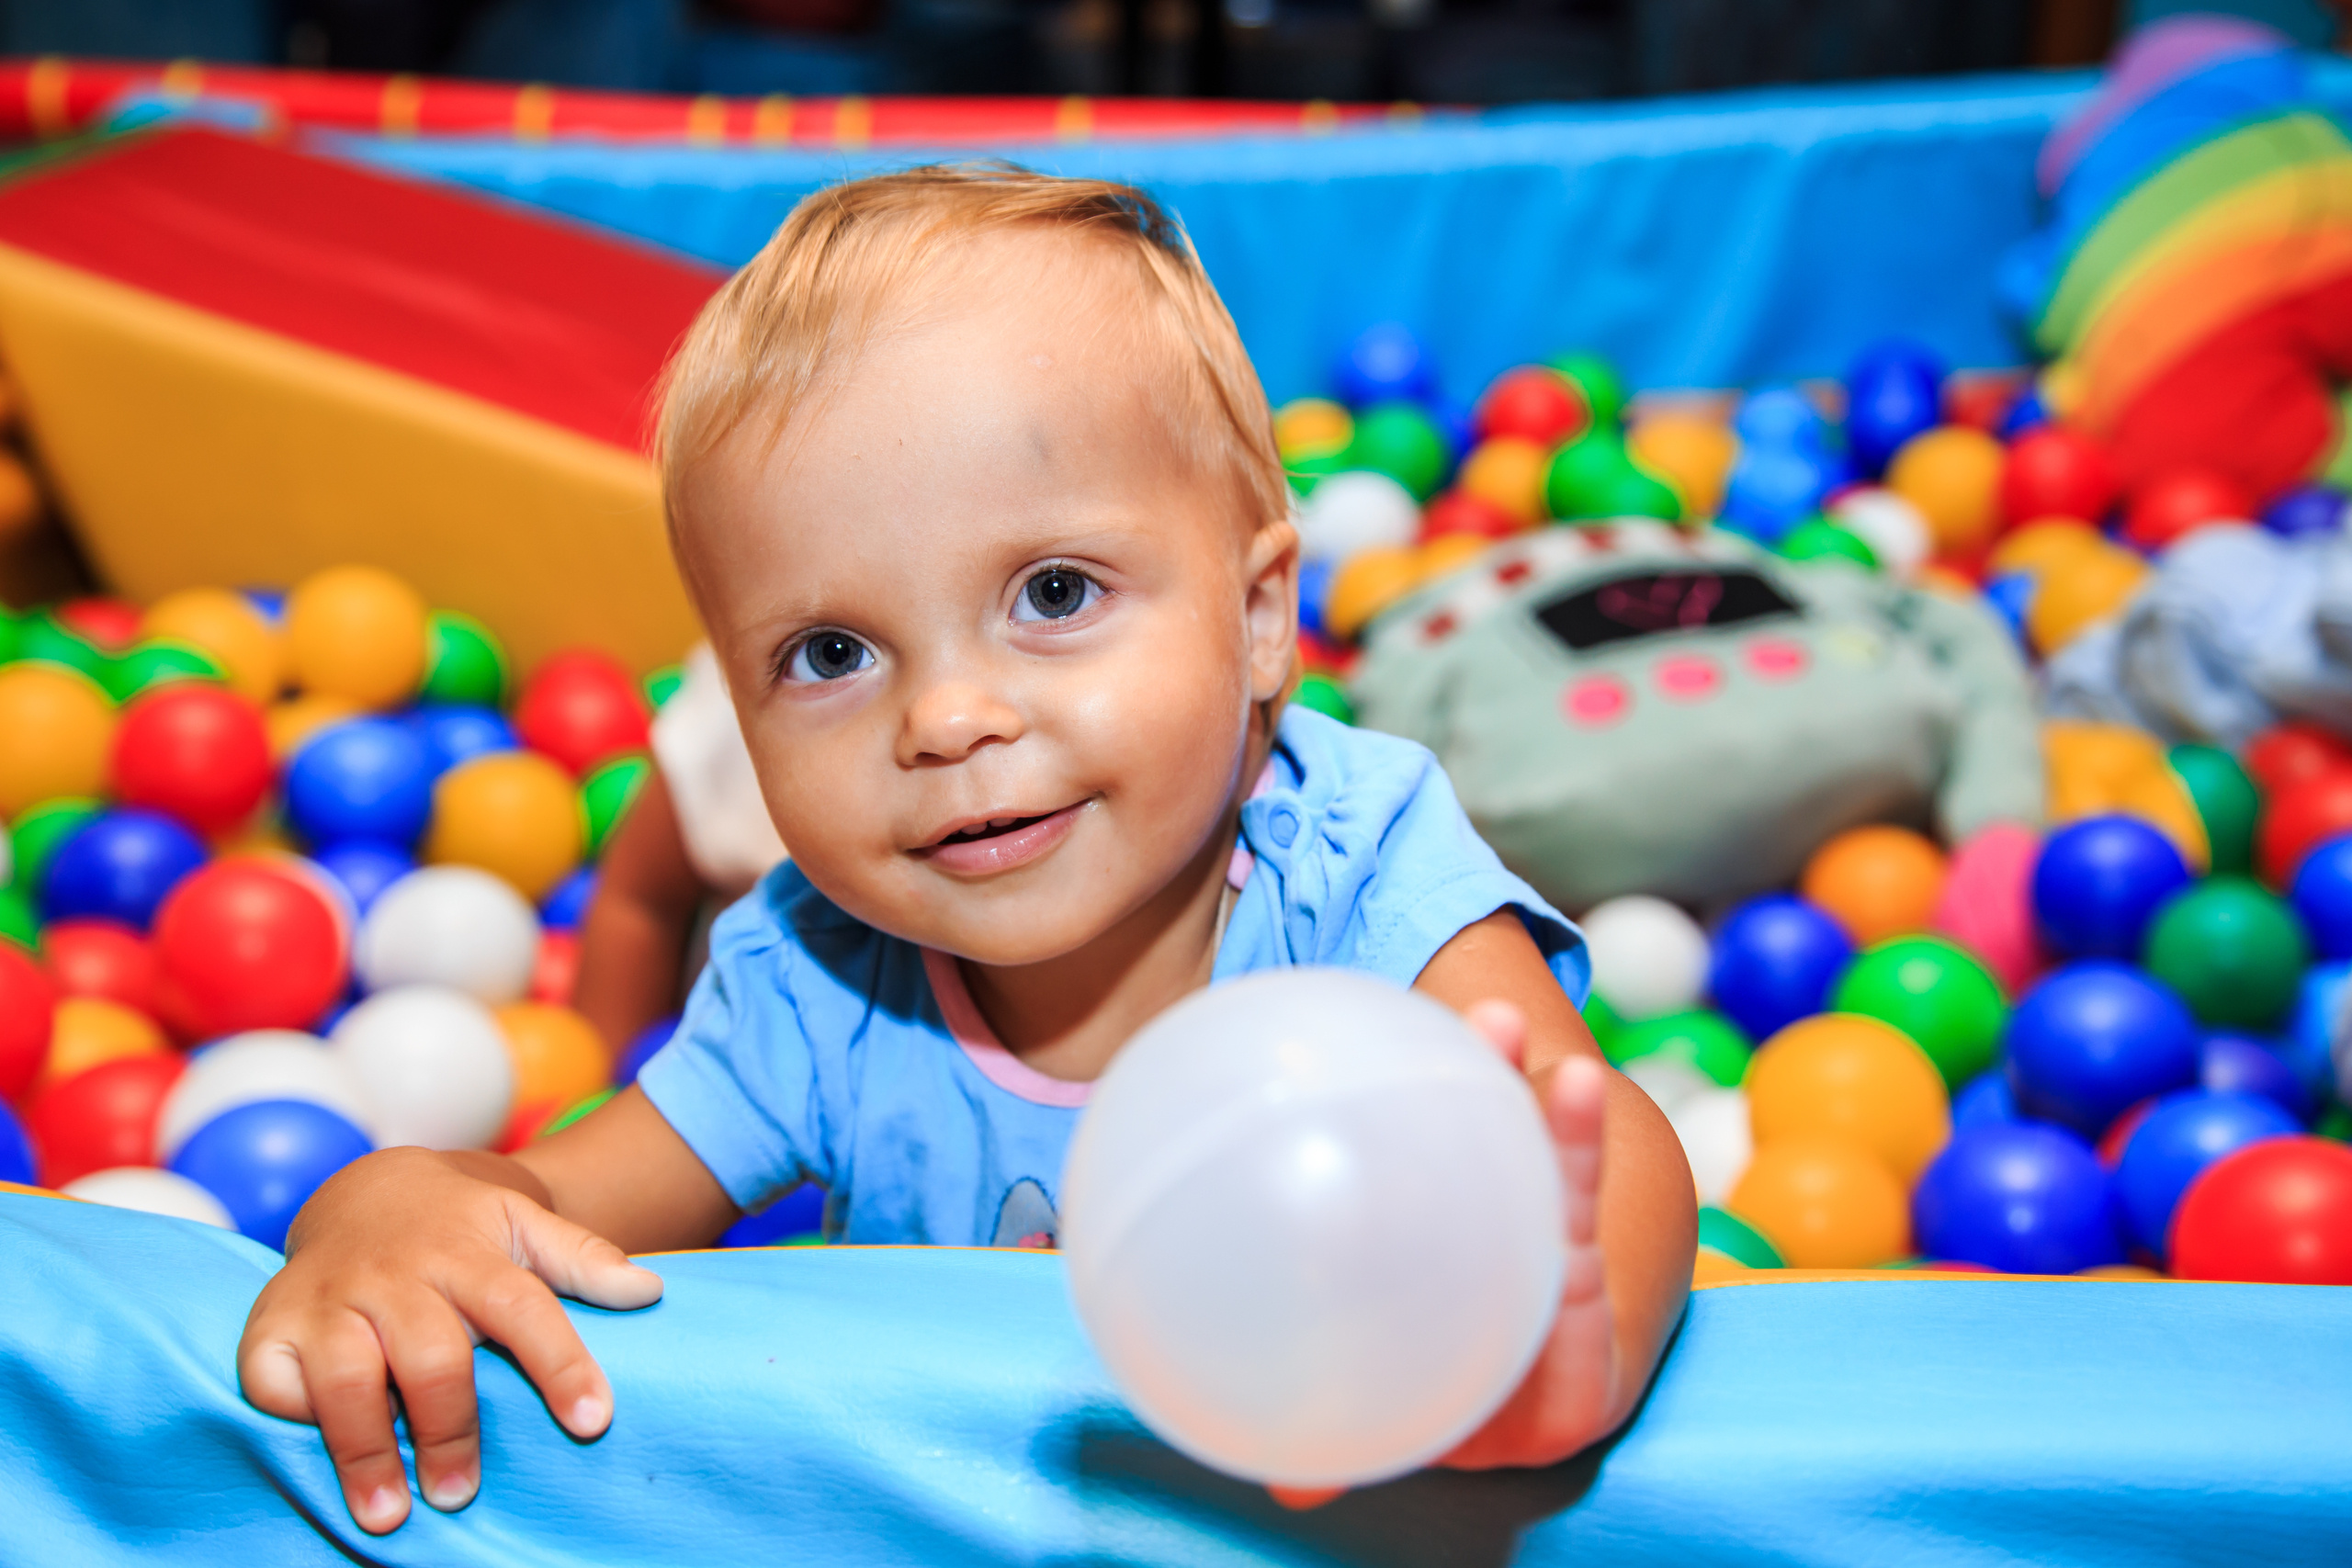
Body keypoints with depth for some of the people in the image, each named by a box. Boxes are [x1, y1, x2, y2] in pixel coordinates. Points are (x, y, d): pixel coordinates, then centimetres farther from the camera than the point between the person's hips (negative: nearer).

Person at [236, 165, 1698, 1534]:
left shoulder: (1360, 874, -20)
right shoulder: (812, 985, -10)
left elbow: (1609, 1144, -35)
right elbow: (554, 1202, -4)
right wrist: (391, 1210, -27)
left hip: (1358, 1507, -1)